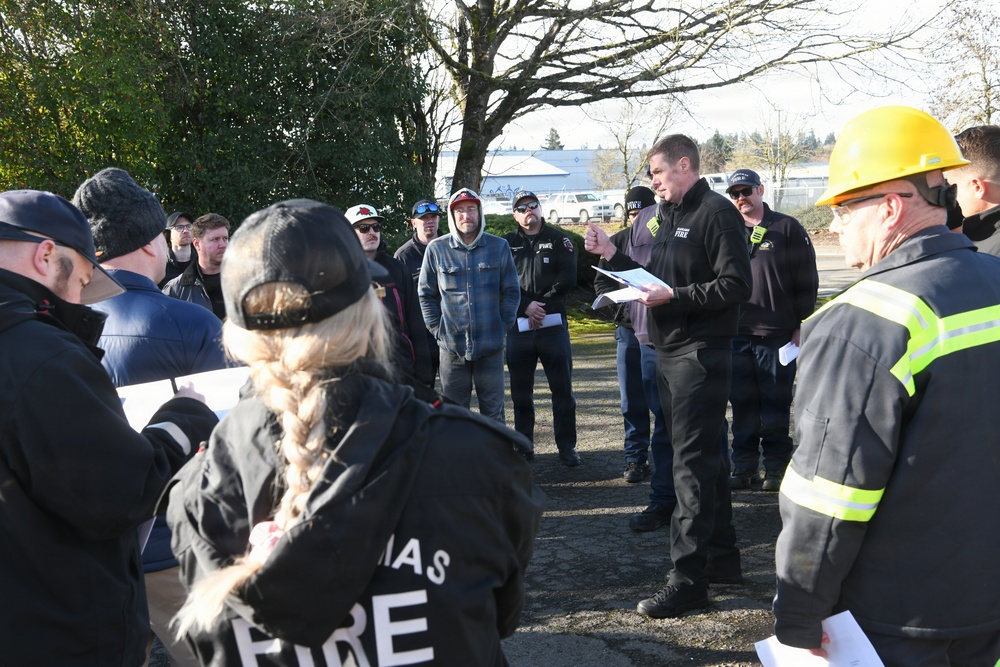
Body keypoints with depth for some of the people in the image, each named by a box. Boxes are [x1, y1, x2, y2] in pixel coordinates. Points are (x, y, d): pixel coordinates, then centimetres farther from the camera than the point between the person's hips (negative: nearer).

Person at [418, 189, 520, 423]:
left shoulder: (499, 247, 4)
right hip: (452, 347, 0)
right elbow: (425, 294, 7)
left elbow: (511, 291, 8)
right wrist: (437, 330, -1)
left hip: (491, 346, 0)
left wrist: (502, 327, 0)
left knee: (493, 412, 7)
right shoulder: (436, 249, 1)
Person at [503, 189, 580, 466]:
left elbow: (568, 279, -3)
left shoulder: (558, 240, 7)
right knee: (520, 390, 6)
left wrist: (542, 304, -11)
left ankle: (567, 446, 8)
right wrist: (527, 306, -14)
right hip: (519, 326, 1)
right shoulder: (507, 244, 8)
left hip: (554, 324, -1)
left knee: (562, 388, 1)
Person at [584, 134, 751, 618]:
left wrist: (673, 296, -21)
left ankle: (688, 578, -3)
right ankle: (721, 557, 26)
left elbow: (736, 286, -19)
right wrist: (612, 256, 11)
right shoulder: (669, 217, 17)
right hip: (669, 355, 10)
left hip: (700, 355, -10)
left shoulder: (715, 213, -12)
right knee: (705, 458, 16)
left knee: (693, 464, -8)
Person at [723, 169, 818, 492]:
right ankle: (744, 466, 16)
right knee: (742, 405, 8)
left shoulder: (787, 228, 0)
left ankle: (776, 467, 13)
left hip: (777, 335, -4)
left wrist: (801, 326, -5)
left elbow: (807, 282, -1)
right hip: (737, 334, 4)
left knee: (775, 405, 3)